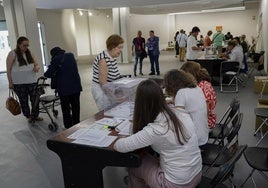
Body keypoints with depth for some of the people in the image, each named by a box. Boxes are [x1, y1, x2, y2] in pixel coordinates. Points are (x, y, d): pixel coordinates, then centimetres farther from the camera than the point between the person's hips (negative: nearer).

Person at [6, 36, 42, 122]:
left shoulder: (29, 53, 8)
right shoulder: (12, 54, -6)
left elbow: (36, 64, 14)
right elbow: (8, 69, -6)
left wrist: (37, 67, -10)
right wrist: (10, 82, -9)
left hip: (32, 81, 4)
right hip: (19, 83, -3)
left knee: (35, 99, 4)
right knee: (23, 101, 9)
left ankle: (35, 115, 22)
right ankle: (28, 116, 26)